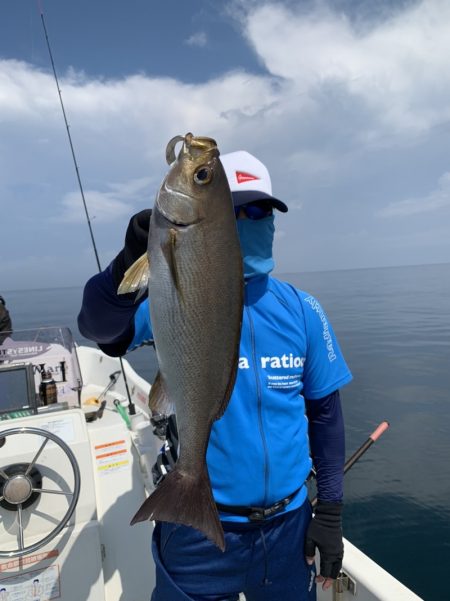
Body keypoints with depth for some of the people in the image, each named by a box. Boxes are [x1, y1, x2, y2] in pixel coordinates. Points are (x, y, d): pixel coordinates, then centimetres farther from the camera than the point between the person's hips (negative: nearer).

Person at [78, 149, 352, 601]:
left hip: (288, 526, 3)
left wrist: (330, 509, 2)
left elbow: (324, 411, 1)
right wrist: (131, 263, -50)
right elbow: (98, 326, -31)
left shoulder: (301, 309, -5)